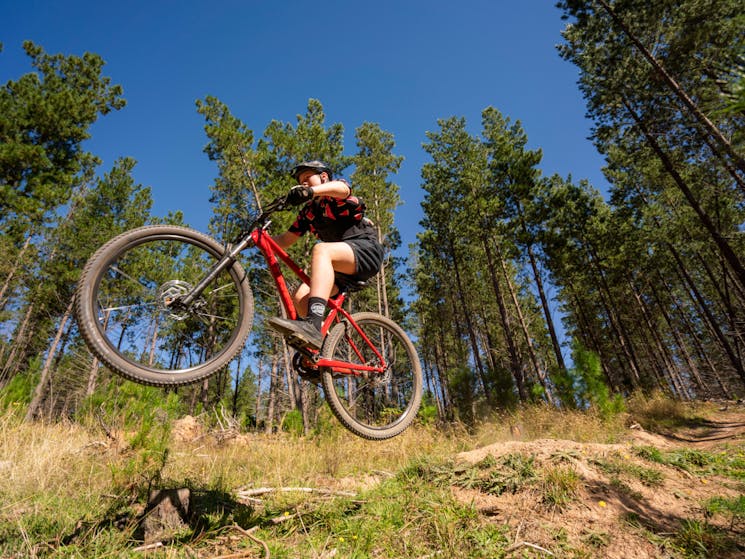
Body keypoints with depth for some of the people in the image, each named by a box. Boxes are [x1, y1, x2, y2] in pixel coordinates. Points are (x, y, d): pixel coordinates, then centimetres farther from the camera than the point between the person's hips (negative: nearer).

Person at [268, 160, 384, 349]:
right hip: (342, 267, 7)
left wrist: (311, 191, -42)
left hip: (366, 250, -6)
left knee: (320, 250, -34)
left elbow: (341, 188, -22)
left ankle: (312, 326, -50)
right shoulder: (308, 212, 21)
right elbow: (285, 240, 15)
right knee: (300, 298, -14)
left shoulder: (337, 190, 5)